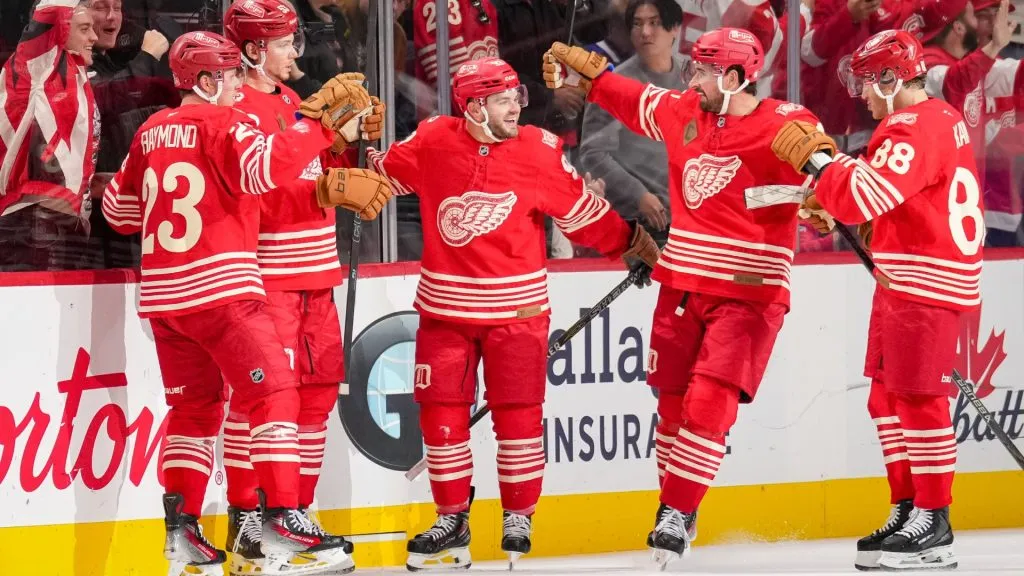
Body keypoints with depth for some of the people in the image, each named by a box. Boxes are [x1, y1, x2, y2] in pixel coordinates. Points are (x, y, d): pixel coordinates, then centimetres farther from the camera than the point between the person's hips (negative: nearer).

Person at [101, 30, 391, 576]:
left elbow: (118, 208, 22)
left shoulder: (151, 132, 15)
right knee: (274, 393, -6)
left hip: (162, 294, 8)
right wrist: (318, 122, -17)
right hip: (219, 288, -8)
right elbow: (266, 166, -25)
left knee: (194, 406, 17)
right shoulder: (222, 123, -6)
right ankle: (282, 525, -15)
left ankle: (181, 530, 13)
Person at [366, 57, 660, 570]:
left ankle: (518, 518, 12)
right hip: (444, 306, 2)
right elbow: (385, 175, 9)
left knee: (518, 413, -3)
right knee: (441, 413, 4)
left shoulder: (540, 150, -7)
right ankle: (452, 519, 17)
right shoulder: (432, 142, -5)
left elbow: (582, 211, 1)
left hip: (516, 308, -2)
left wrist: (631, 243, 0)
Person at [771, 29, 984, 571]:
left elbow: (868, 196, -28)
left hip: (925, 283, -11)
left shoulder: (915, 130, -18)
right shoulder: (943, 119, 15)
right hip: (902, 282, 11)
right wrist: (831, 204, 10)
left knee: (918, 399, -7)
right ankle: (907, 510, 19)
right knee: (887, 399, 14)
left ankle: (933, 524, -4)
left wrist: (816, 158, -17)